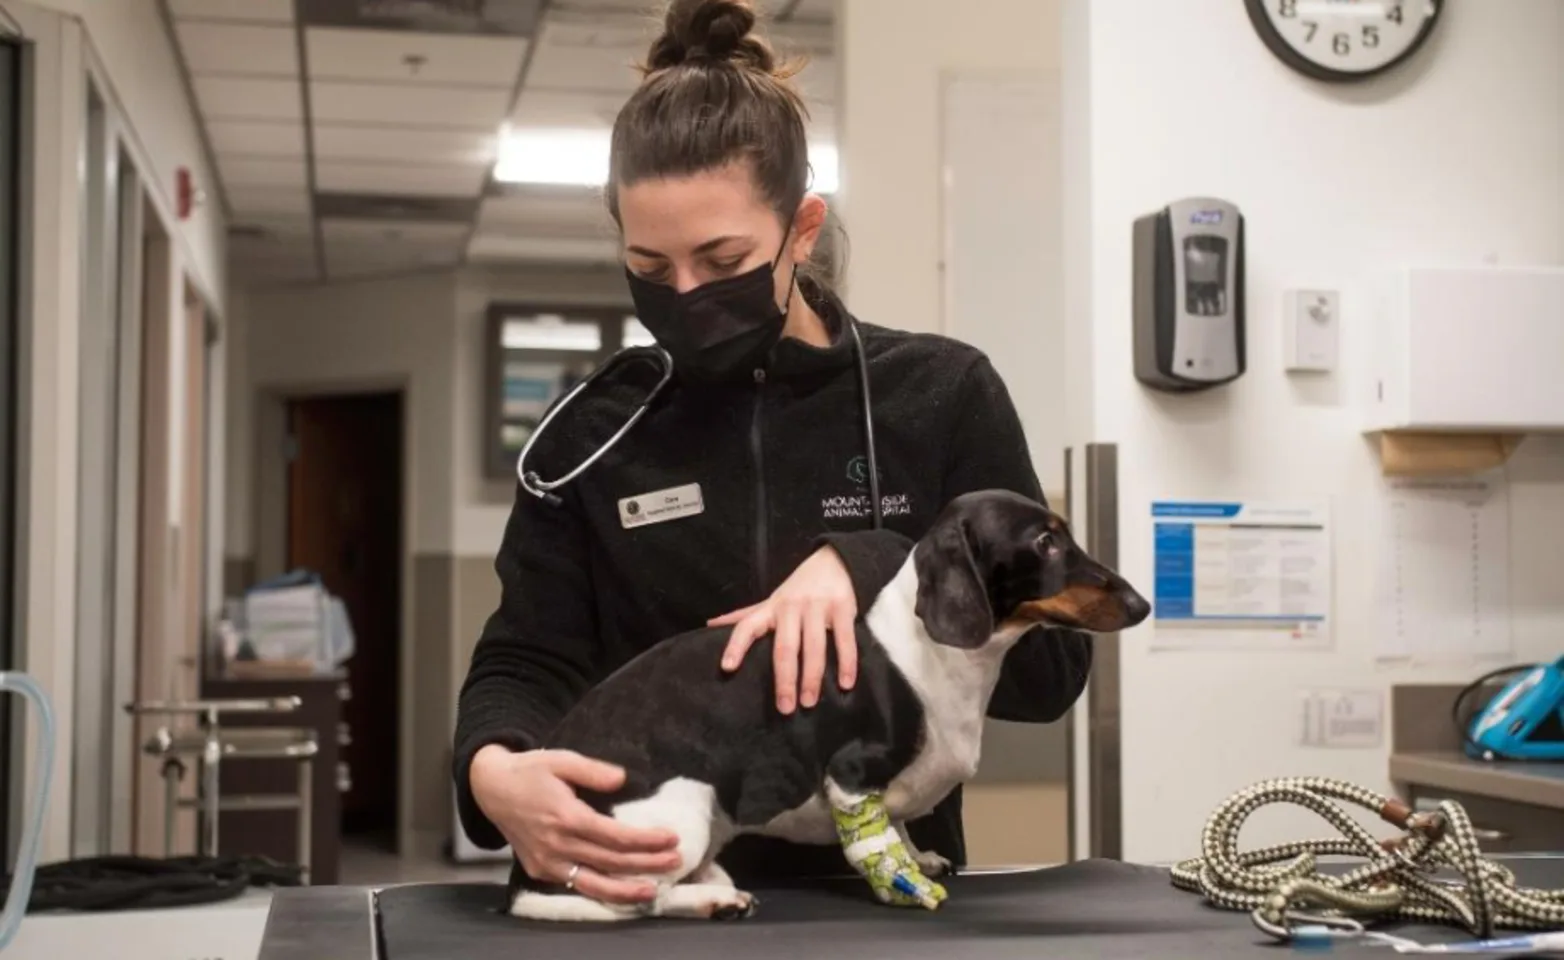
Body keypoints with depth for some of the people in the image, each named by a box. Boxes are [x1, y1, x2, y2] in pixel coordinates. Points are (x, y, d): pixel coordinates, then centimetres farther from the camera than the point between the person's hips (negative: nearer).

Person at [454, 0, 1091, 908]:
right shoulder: (593, 434, 4)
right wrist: (495, 772, -25)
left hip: (886, 888, -2)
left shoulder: (942, 396, 0)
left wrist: (866, 567, -18)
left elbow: (1052, 666, -2)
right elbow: (526, 663, -3)